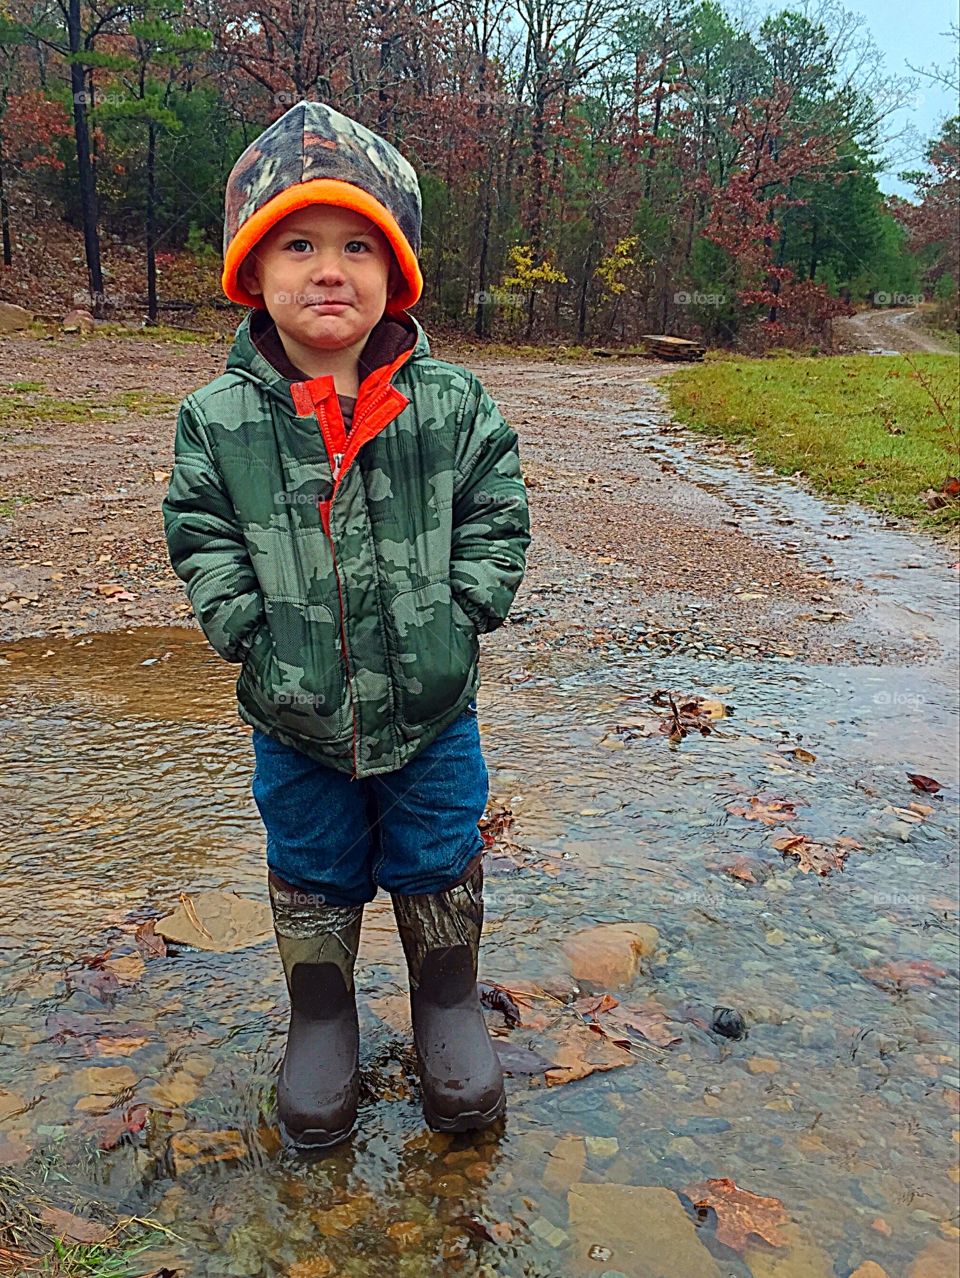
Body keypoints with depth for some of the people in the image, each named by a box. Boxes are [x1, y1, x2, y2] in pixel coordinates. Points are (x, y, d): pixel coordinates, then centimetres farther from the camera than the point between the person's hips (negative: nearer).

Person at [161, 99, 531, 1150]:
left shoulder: (450, 403, -8)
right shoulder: (219, 418, -9)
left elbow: (495, 517, -2)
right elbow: (201, 539, -3)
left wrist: (460, 614, -11)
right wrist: (253, 636, -12)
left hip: (429, 702, 0)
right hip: (296, 713, 1)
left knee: (438, 865, 17)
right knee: (312, 876, 18)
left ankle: (449, 1008, 42)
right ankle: (321, 1024, 42)